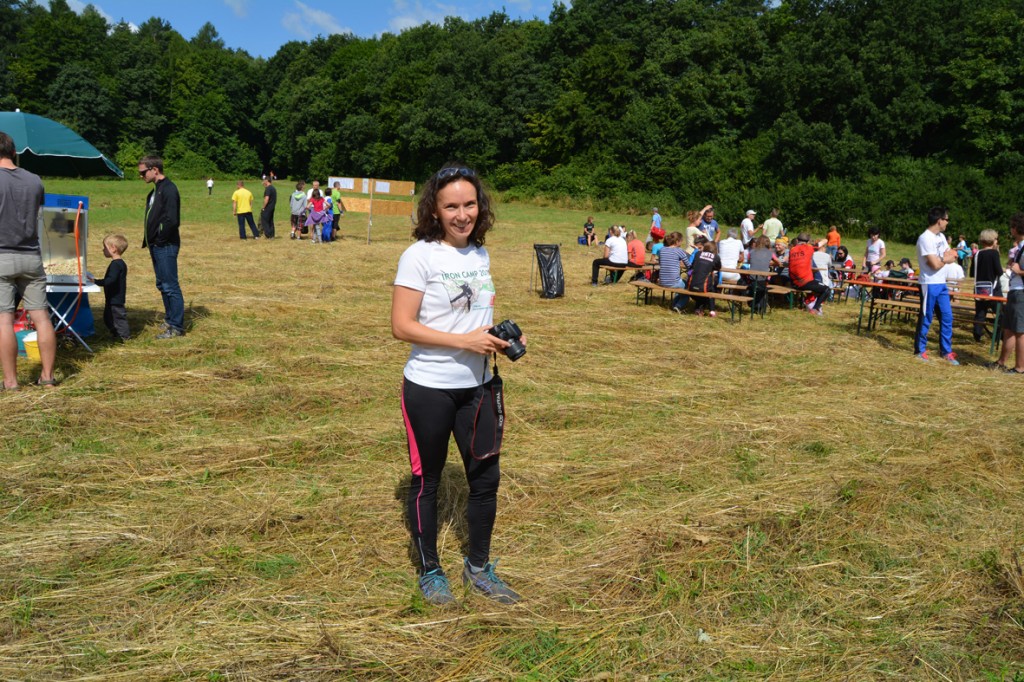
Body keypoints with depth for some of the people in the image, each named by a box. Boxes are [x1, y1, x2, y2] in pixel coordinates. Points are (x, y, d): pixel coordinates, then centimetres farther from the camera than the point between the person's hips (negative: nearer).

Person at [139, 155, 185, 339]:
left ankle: (177, 327, 0)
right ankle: (170, 320, 26)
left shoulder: (169, 189, -15)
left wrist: (159, 239, -13)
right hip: (157, 246, 10)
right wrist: (150, 241, 9)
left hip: (166, 247, -10)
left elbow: (172, 220, -23)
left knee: (171, 287, -5)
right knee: (162, 285, 16)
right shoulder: (155, 191, 15)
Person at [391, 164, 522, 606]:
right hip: (429, 389, -6)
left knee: (486, 477, 12)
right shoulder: (420, 255, -13)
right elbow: (401, 326, -18)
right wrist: (466, 341, -23)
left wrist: (503, 337, -1)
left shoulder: (480, 254, 7)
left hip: (476, 387, 6)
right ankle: (430, 571, 30)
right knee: (426, 481, 11)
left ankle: (478, 567, 32)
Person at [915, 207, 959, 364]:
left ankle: (946, 351, 17)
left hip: (942, 284, 8)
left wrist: (942, 258, -10)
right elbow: (935, 264, -21)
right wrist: (947, 258, 0)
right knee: (926, 318, 0)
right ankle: (920, 350, 13)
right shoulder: (925, 238, -16)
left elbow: (953, 256, 11)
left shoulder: (941, 236, 12)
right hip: (930, 284, -8)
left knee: (947, 317, 9)